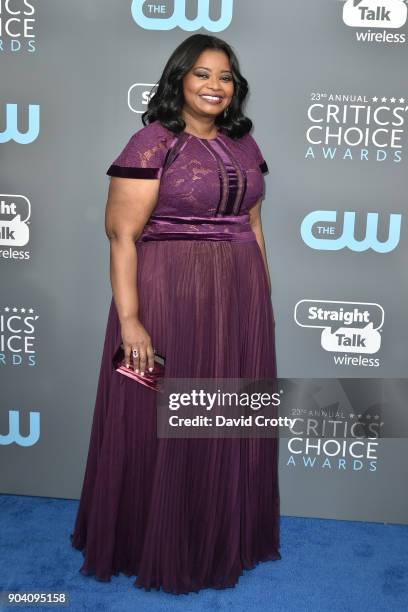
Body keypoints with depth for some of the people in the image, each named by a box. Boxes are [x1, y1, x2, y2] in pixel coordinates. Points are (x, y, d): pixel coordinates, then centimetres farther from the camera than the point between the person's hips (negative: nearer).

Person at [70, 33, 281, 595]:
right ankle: (156, 544, 26)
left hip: (239, 300, 6)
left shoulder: (243, 143, 11)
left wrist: (264, 298, 13)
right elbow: (122, 234, -13)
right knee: (163, 423, 5)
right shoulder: (152, 142, -8)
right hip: (169, 297, -6)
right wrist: (130, 319, -19)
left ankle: (224, 538, 35)